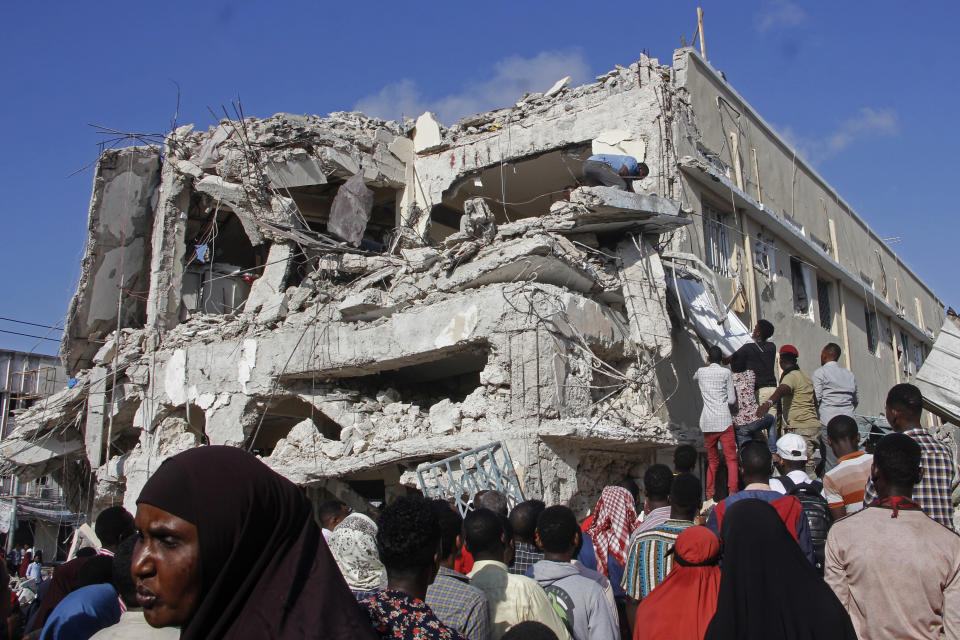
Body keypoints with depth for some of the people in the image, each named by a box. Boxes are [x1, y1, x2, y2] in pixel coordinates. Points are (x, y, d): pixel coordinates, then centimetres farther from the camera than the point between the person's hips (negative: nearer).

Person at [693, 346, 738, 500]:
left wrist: (707, 365, 44)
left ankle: (709, 495, 10)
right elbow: (732, 400, -2)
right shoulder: (726, 372, 0)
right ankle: (733, 492, -12)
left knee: (712, 460, 12)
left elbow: (694, 377, 35)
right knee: (731, 458, -2)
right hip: (724, 421, -3)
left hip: (707, 422, 4)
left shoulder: (701, 372, 9)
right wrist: (732, 400, 20)